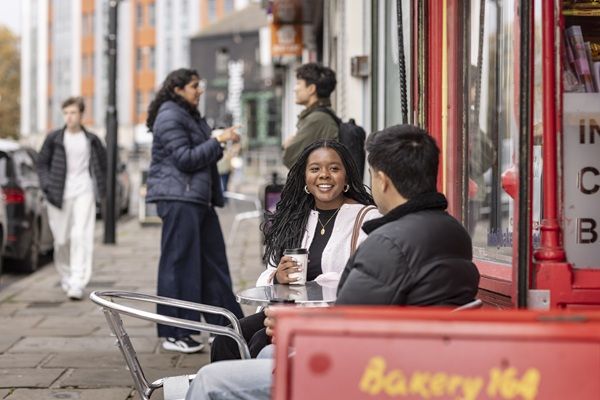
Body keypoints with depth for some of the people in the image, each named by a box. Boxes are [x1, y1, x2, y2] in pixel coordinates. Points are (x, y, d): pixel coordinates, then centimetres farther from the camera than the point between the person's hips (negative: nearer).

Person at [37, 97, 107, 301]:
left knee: (81, 236, -14)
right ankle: (65, 277, 27)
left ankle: (77, 283, -17)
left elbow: (102, 164, 16)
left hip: (84, 193, -1)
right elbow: (42, 163, 10)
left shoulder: (91, 140, 5)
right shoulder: (54, 139, 3)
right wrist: (47, 185, -3)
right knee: (62, 240, 7)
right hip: (59, 195, 1)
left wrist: (101, 188, 6)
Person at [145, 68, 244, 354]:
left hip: (198, 198, 10)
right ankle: (174, 334, -2)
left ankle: (226, 323, 18)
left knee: (212, 259, 12)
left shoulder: (190, 116, 20)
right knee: (178, 263, -7)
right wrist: (218, 141, -14)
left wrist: (221, 144, 9)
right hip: (178, 198, -10)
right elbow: (185, 158, -18)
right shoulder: (169, 117, -11)